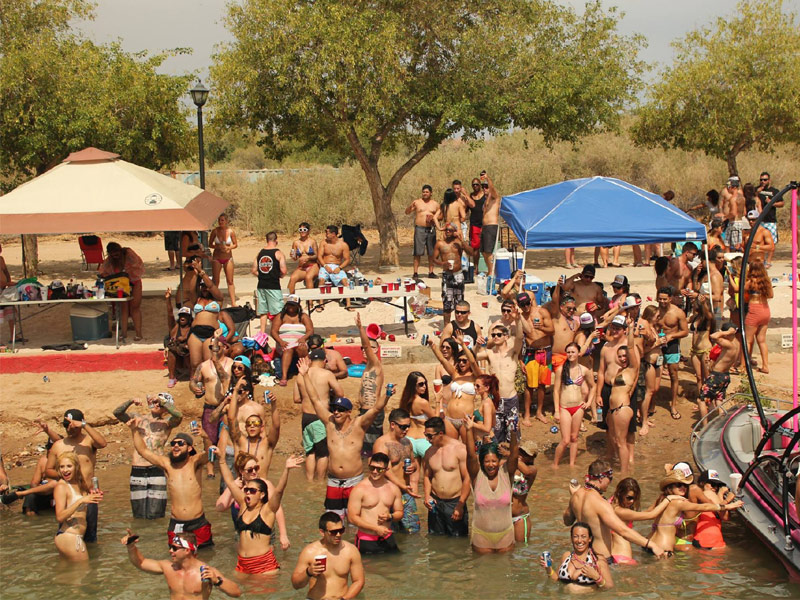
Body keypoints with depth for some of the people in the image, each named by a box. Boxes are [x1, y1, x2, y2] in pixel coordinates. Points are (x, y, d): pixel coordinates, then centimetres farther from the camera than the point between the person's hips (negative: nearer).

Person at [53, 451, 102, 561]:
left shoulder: (80, 485, 14)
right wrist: (81, 501, -25)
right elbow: (60, 516, -19)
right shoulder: (61, 487, -10)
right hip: (67, 536, -8)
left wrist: (93, 497, 10)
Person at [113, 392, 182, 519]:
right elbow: (117, 413, 3)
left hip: (157, 470, -2)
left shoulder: (167, 422, 9)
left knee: (155, 516, -7)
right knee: (139, 516, 2)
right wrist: (130, 401, -12)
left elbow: (178, 416, -13)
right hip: (137, 471, 2)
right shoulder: (139, 418, 16)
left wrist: (162, 401, -13)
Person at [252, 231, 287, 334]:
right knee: (277, 311, 1)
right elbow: (283, 271, -14)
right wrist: (278, 275, 7)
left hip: (261, 286, 5)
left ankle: (263, 332, 14)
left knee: (263, 311, 12)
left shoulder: (260, 253, 6)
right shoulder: (278, 253, -8)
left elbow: (253, 270, 6)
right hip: (273, 286, -5)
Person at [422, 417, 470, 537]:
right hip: (435, 503, 5)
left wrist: (460, 505, -13)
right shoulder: (429, 452, 7)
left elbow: (467, 478, -10)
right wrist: (427, 496, -1)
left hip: (455, 503, -4)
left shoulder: (459, 449, -9)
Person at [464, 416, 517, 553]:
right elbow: (471, 455, -19)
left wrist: (513, 433, -32)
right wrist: (469, 430, -30)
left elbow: (514, 455, -17)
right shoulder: (477, 476, -7)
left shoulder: (506, 473, -4)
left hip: (505, 535, 1)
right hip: (481, 535, -1)